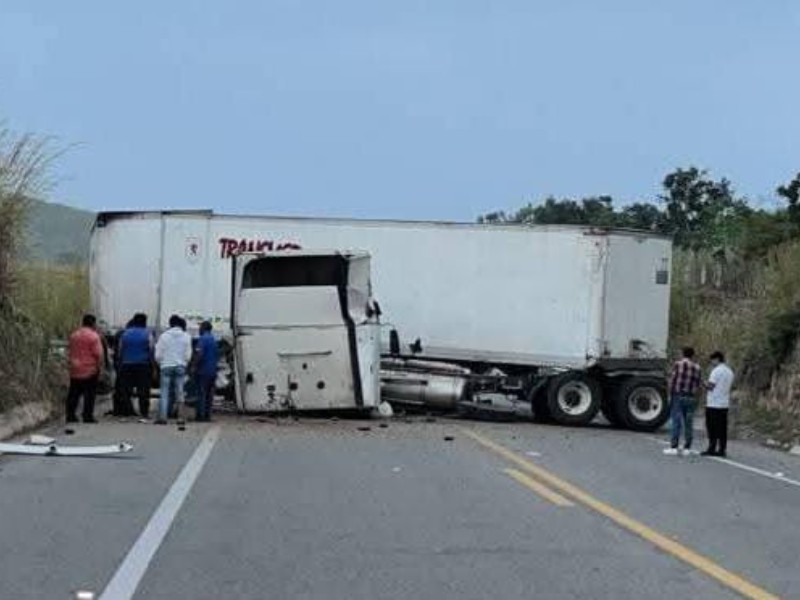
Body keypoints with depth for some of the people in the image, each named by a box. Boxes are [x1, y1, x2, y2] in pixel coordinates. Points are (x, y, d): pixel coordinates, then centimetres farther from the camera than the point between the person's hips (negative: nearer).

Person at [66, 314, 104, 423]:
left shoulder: (73, 335, 10)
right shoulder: (93, 336, -10)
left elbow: (69, 351, 16)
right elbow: (98, 353, -14)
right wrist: (99, 366, -4)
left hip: (75, 370, 6)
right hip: (90, 369, -6)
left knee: (73, 393, 11)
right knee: (89, 394, -1)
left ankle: (70, 415, 11)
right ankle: (87, 416, -3)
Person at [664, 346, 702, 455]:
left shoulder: (678, 364, -4)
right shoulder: (697, 367, 7)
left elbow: (672, 380, -7)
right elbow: (697, 384, 4)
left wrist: (670, 394, 2)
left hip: (678, 396, -3)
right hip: (691, 398, 3)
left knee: (676, 422, -4)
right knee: (688, 423, 7)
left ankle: (674, 447, -7)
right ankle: (687, 448, 8)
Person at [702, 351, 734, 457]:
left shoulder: (716, 370, -12)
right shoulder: (729, 371, 14)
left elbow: (710, 386, -16)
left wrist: (705, 384, 5)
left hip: (714, 404, -8)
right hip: (724, 404, 8)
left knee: (712, 428, -3)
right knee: (722, 428, 6)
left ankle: (712, 449, -3)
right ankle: (722, 449, 6)